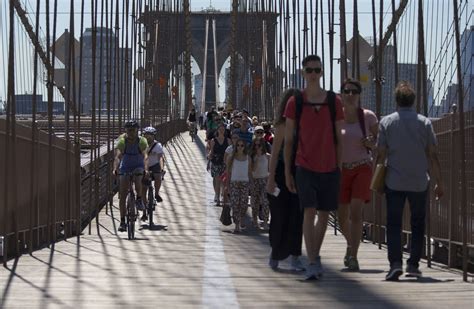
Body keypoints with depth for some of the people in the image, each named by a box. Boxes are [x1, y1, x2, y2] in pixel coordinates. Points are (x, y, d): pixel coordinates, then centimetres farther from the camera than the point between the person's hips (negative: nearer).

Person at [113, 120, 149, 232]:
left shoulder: (142, 141, -18)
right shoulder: (122, 141, -16)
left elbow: (145, 156, -31)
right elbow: (117, 156, -27)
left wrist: (146, 169, -47)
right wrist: (115, 169, -43)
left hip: (138, 166, -1)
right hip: (125, 167, 1)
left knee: (137, 180, -36)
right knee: (122, 196, -5)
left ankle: (139, 199, -9)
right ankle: (122, 222, 1)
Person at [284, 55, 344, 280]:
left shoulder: (334, 101, 4)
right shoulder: (295, 102, 0)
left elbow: (339, 138, 8)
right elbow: (288, 140, 4)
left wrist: (339, 167, 4)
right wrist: (287, 171, 2)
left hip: (329, 168, 2)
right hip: (305, 166, -2)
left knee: (324, 215, 10)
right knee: (309, 212, -13)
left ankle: (315, 256, 28)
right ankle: (312, 263, -13)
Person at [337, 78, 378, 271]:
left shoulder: (368, 116, -1)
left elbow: (380, 142, 9)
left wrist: (371, 144, -12)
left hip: (362, 168, -2)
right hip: (341, 169, 2)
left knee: (356, 212, -15)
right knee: (342, 217, 8)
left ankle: (353, 256, -12)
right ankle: (351, 244, 38)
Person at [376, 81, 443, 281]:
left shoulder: (386, 122, 0)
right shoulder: (424, 122, 0)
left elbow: (381, 154, -1)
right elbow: (432, 155, 0)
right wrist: (439, 183, 6)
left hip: (394, 182, 0)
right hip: (419, 182, 0)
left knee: (394, 224, 1)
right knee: (418, 224, 13)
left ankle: (395, 263, -14)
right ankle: (413, 264, 13)